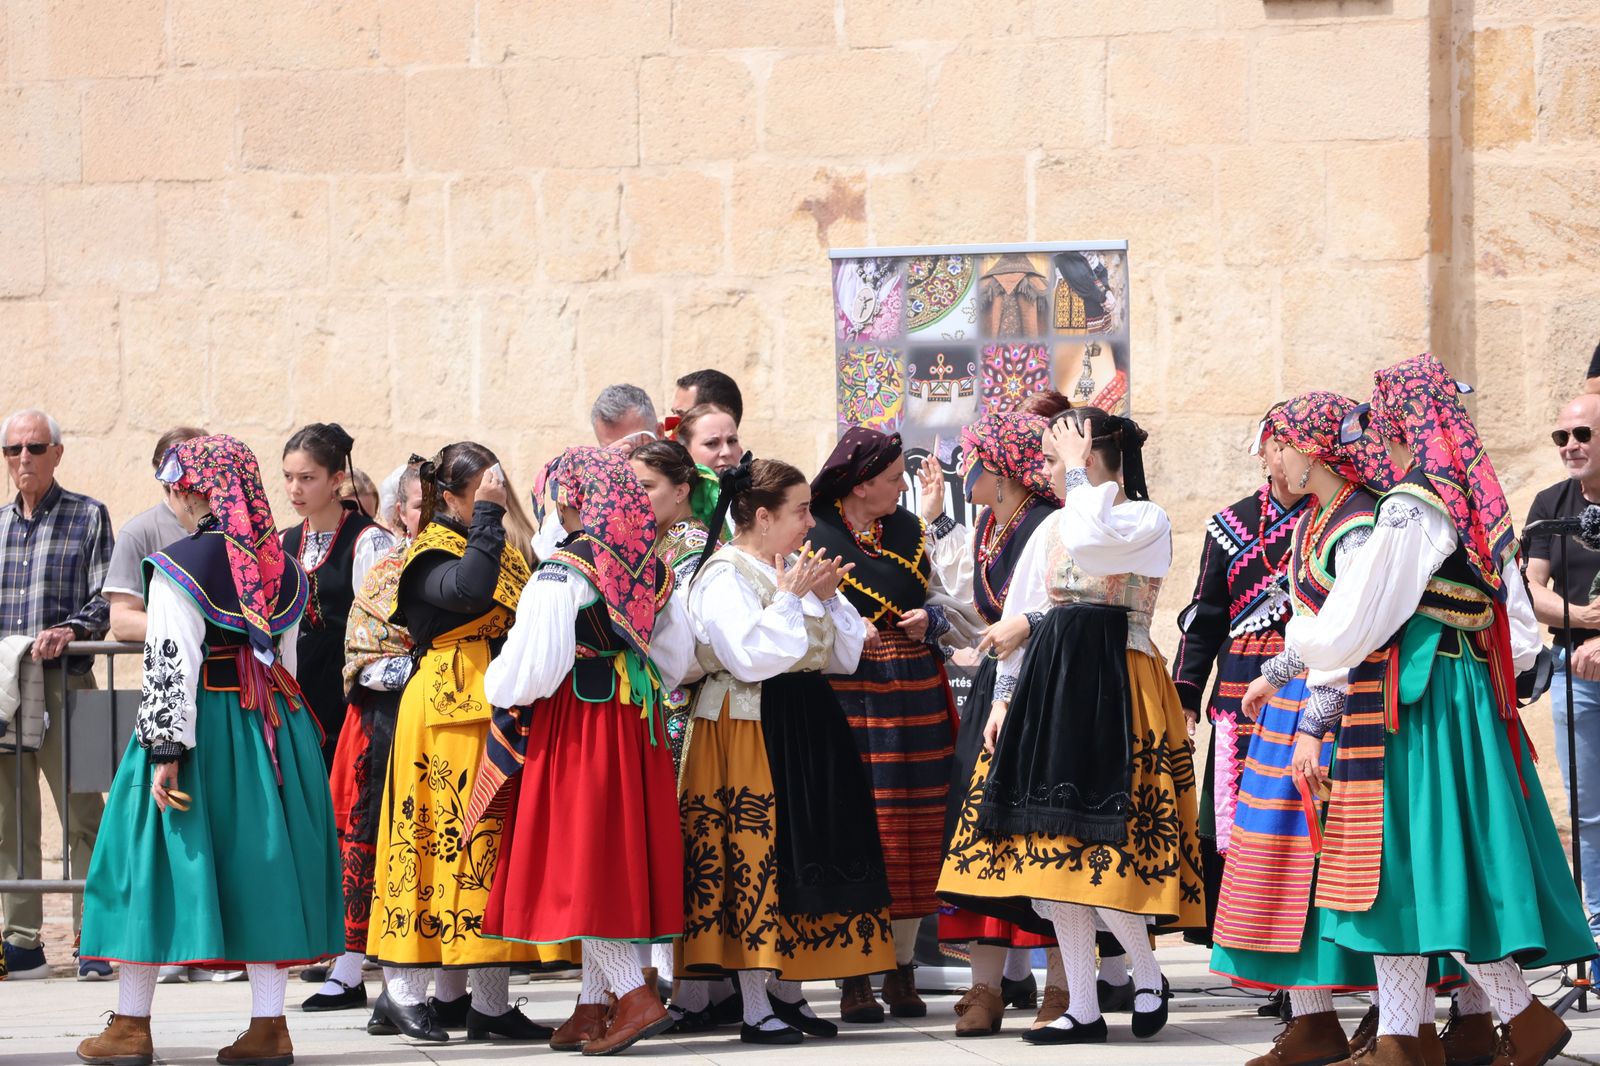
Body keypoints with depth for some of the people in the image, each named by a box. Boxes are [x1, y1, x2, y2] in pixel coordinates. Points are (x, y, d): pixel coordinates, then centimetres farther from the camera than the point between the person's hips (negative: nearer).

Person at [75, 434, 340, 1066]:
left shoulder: (180, 568, -12)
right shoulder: (282, 569, 7)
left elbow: (171, 666, -16)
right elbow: (287, 659, 13)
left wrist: (165, 750, -17)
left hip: (200, 724, -5)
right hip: (272, 730, 5)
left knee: (156, 856, 4)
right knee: (260, 863, 8)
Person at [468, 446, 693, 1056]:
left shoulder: (561, 573, -16)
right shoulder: (649, 567, 4)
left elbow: (531, 668, -17)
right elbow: (678, 653, 12)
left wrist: (497, 686, 4)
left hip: (570, 728, -7)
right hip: (634, 726, 7)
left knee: (579, 861, -2)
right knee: (616, 858, 10)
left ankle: (634, 994, -13)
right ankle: (595, 1006, 15)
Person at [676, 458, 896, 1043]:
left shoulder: (800, 571, 14)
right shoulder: (724, 578, -10)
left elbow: (845, 655, 14)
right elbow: (751, 657, -23)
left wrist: (826, 597, 0)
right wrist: (790, 599, -15)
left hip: (806, 726, 8)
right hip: (749, 728, -8)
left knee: (807, 854, 9)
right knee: (754, 855, -7)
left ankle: (788, 994, 18)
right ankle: (756, 1009, -2)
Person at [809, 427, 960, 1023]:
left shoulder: (909, 530, 12)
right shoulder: (811, 533, -2)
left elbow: (936, 605, 20)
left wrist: (929, 621, -2)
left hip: (912, 696, 4)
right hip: (840, 698, -4)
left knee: (911, 834, 4)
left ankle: (903, 971, 12)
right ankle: (854, 980, -1)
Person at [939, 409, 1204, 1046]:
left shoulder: (1147, 521, -6)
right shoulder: (1052, 526, 13)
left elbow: (1088, 539, -26)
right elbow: (1020, 616, 15)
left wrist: (1078, 471, -12)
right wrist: (1004, 695, 9)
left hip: (1113, 686, -7)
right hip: (1048, 684, 7)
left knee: (1101, 846, -13)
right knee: (1053, 848, 4)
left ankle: (1147, 972, 10)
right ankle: (1082, 1011, 9)